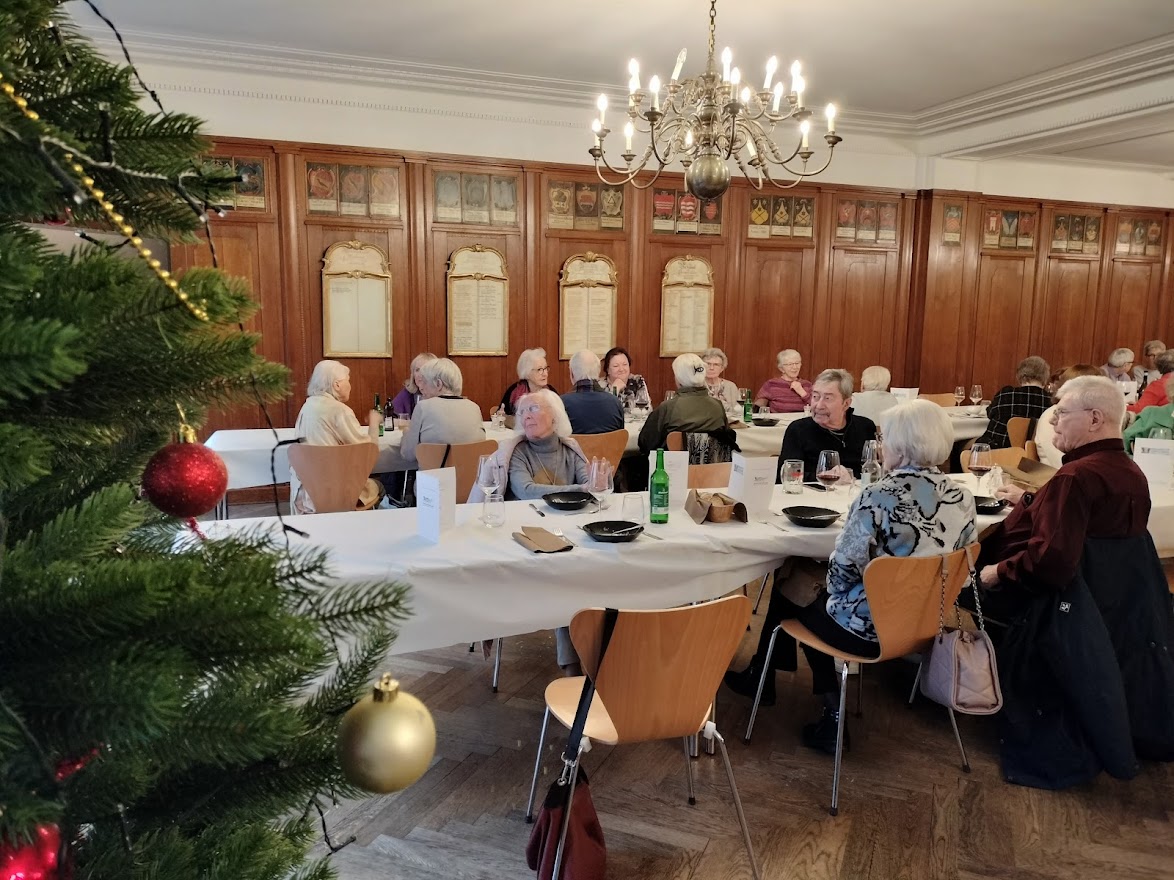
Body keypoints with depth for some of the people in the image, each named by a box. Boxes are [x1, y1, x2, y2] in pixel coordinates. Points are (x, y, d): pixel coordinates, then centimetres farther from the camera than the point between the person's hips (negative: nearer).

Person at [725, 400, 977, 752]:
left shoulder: (878, 496, -24)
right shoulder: (962, 497, -4)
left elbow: (845, 568, -20)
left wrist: (825, 585, 3)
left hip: (869, 628, -6)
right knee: (819, 590, 26)